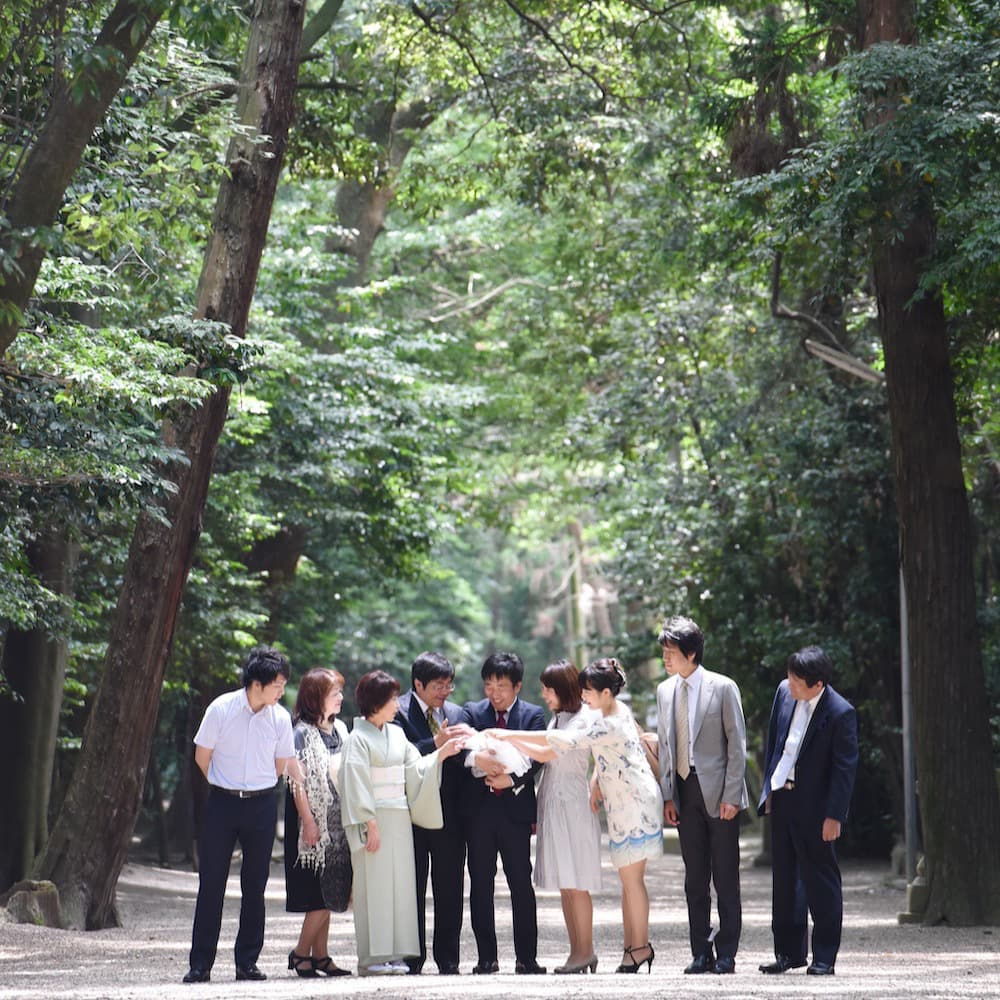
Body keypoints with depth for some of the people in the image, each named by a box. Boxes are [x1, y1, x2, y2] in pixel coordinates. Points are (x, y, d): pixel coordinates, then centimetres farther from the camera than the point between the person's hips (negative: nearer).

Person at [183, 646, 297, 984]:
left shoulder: (280, 718, -1)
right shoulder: (221, 709, -8)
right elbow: (202, 756, 3)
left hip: (262, 806, 2)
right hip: (222, 803, -2)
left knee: (255, 886, 6)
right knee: (211, 883, -1)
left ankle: (247, 962, 13)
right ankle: (200, 964, 4)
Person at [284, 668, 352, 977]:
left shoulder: (340, 729, 14)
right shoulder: (302, 733, -9)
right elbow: (297, 782, -13)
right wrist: (308, 821, -18)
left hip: (337, 821, 8)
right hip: (315, 821, -8)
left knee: (330, 893, 8)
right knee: (322, 895, -10)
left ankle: (320, 955, 12)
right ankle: (300, 952, 0)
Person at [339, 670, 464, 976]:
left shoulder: (396, 734, 14)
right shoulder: (358, 738, -7)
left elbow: (415, 768, 14)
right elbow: (356, 784, -12)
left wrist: (440, 754, 1)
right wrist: (370, 824, -17)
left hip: (400, 818, 7)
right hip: (374, 819, -7)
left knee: (399, 880, 5)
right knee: (374, 884, -6)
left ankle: (392, 954, 9)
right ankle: (371, 957, -3)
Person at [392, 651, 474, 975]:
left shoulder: (456, 713, 13)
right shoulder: (398, 712, -3)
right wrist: (436, 743, -24)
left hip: (449, 814, 4)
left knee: (450, 891, 5)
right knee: (413, 889, 3)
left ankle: (448, 960, 11)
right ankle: (412, 960, 9)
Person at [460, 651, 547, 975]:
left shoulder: (532, 715, 5)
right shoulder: (472, 712, 9)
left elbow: (536, 756, -7)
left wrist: (512, 779, -24)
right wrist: (476, 758, -30)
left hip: (515, 808, -2)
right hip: (478, 808, 2)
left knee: (521, 884, 0)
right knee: (480, 884, 5)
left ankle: (527, 957, 4)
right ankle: (486, 957, 10)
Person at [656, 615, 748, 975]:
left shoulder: (723, 688, -5)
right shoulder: (664, 691, 10)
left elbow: (737, 744, -5)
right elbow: (664, 746, 13)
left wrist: (731, 795, -11)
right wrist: (667, 796, 6)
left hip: (718, 794, -5)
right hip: (684, 793, 5)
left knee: (725, 878, -1)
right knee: (695, 879, 7)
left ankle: (726, 954, 4)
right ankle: (701, 953, 12)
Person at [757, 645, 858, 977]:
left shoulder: (840, 713, -17)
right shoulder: (784, 692, 1)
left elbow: (845, 768, -15)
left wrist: (834, 816, -16)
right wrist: (769, 787, 12)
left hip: (815, 806, -7)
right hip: (782, 799, 7)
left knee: (821, 881, 1)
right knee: (784, 878, 12)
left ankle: (825, 957, 9)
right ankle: (789, 952, 22)